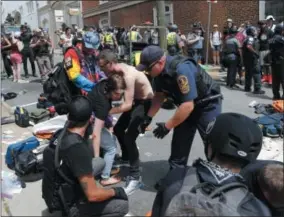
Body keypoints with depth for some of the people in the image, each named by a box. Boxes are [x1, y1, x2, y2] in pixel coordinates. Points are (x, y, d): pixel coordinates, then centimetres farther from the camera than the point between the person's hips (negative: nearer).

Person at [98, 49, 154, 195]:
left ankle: (135, 177, -9)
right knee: (118, 129, 17)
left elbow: (127, 105, -33)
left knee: (129, 137, -19)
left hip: (146, 103, -9)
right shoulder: (117, 69, -6)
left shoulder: (128, 74, -32)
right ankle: (126, 158, 40)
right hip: (136, 101, 9)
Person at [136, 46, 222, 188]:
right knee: (179, 143, 11)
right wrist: (149, 117, -1)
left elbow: (188, 105, -34)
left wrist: (167, 126, -26)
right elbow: (159, 95, 8)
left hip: (208, 105, -8)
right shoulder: (160, 70, -8)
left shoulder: (181, 69, -34)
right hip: (187, 105, 8)